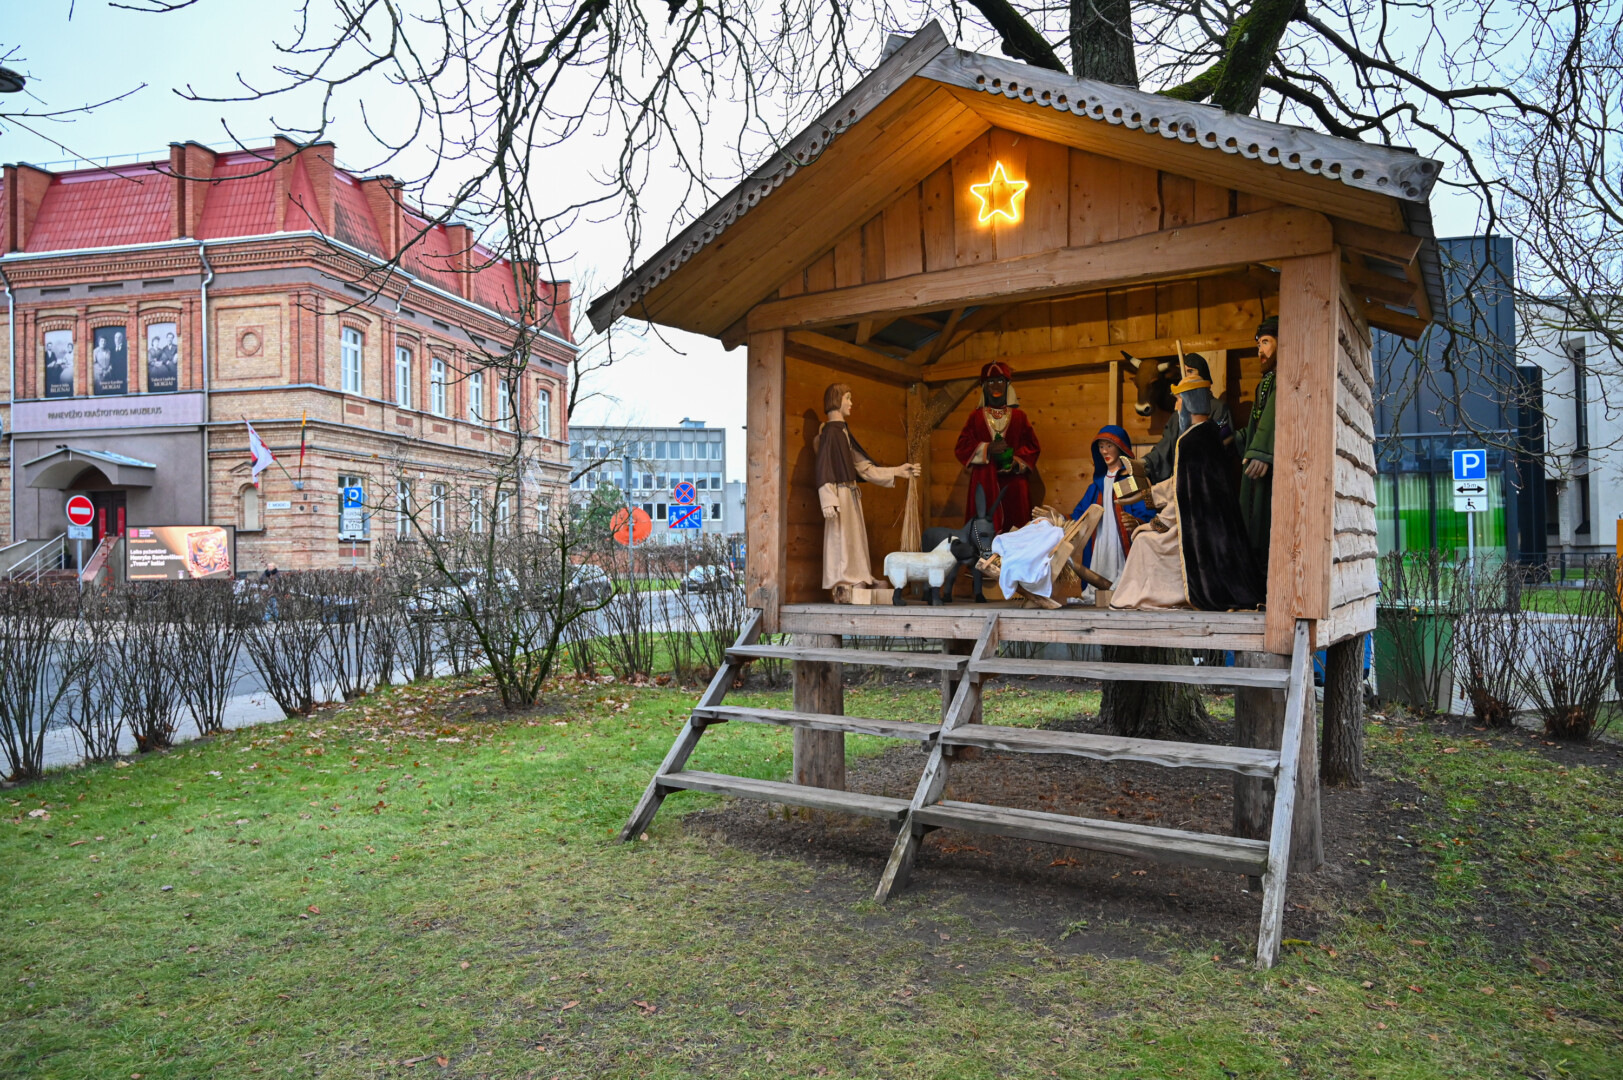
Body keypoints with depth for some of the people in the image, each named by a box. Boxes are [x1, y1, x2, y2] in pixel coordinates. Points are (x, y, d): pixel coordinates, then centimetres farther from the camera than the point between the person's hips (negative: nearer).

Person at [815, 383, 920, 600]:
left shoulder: (843, 432, 18)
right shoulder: (830, 432, -9)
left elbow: (863, 465, 20)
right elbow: (823, 468, -16)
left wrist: (898, 471, 21)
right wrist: (828, 501, -25)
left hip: (851, 495, 9)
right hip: (840, 495, -9)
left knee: (854, 540, 8)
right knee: (841, 541, -8)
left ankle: (853, 588, 12)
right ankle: (842, 590, -5)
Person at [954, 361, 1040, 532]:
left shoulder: (1019, 416, 12)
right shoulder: (976, 417, 12)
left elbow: (1033, 446, 7)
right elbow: (961, 447, 4)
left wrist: (1016, 462, -11)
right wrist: (986, 449, -12)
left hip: (1014, 484, 1)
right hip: (985, 482, 0)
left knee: (1015, 529, -6)